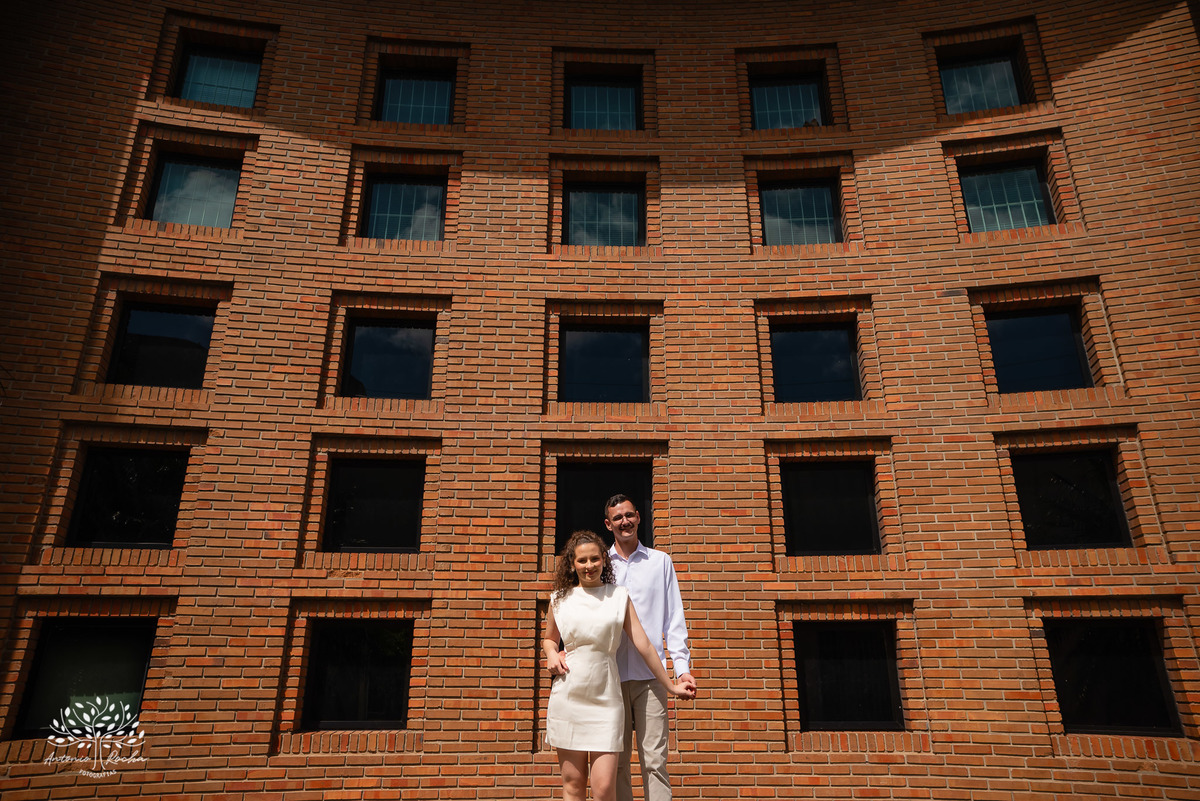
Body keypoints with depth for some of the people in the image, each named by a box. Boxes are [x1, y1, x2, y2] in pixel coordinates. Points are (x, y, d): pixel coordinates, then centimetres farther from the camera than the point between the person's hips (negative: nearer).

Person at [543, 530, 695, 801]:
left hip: (605, 696, -1)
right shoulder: (560, 598, 7)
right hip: (567, 695, 1)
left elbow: (643, 644, 8)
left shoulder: (619, 596, 6)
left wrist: (670, 686, 11)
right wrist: (551, 654, 1)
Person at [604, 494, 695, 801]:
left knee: (655, 759, -2)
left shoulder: (660, 561, 10)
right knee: (616, 761, 6)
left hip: (650, 675, -1)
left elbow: (674, 617, 8)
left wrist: (682, 666, -2)